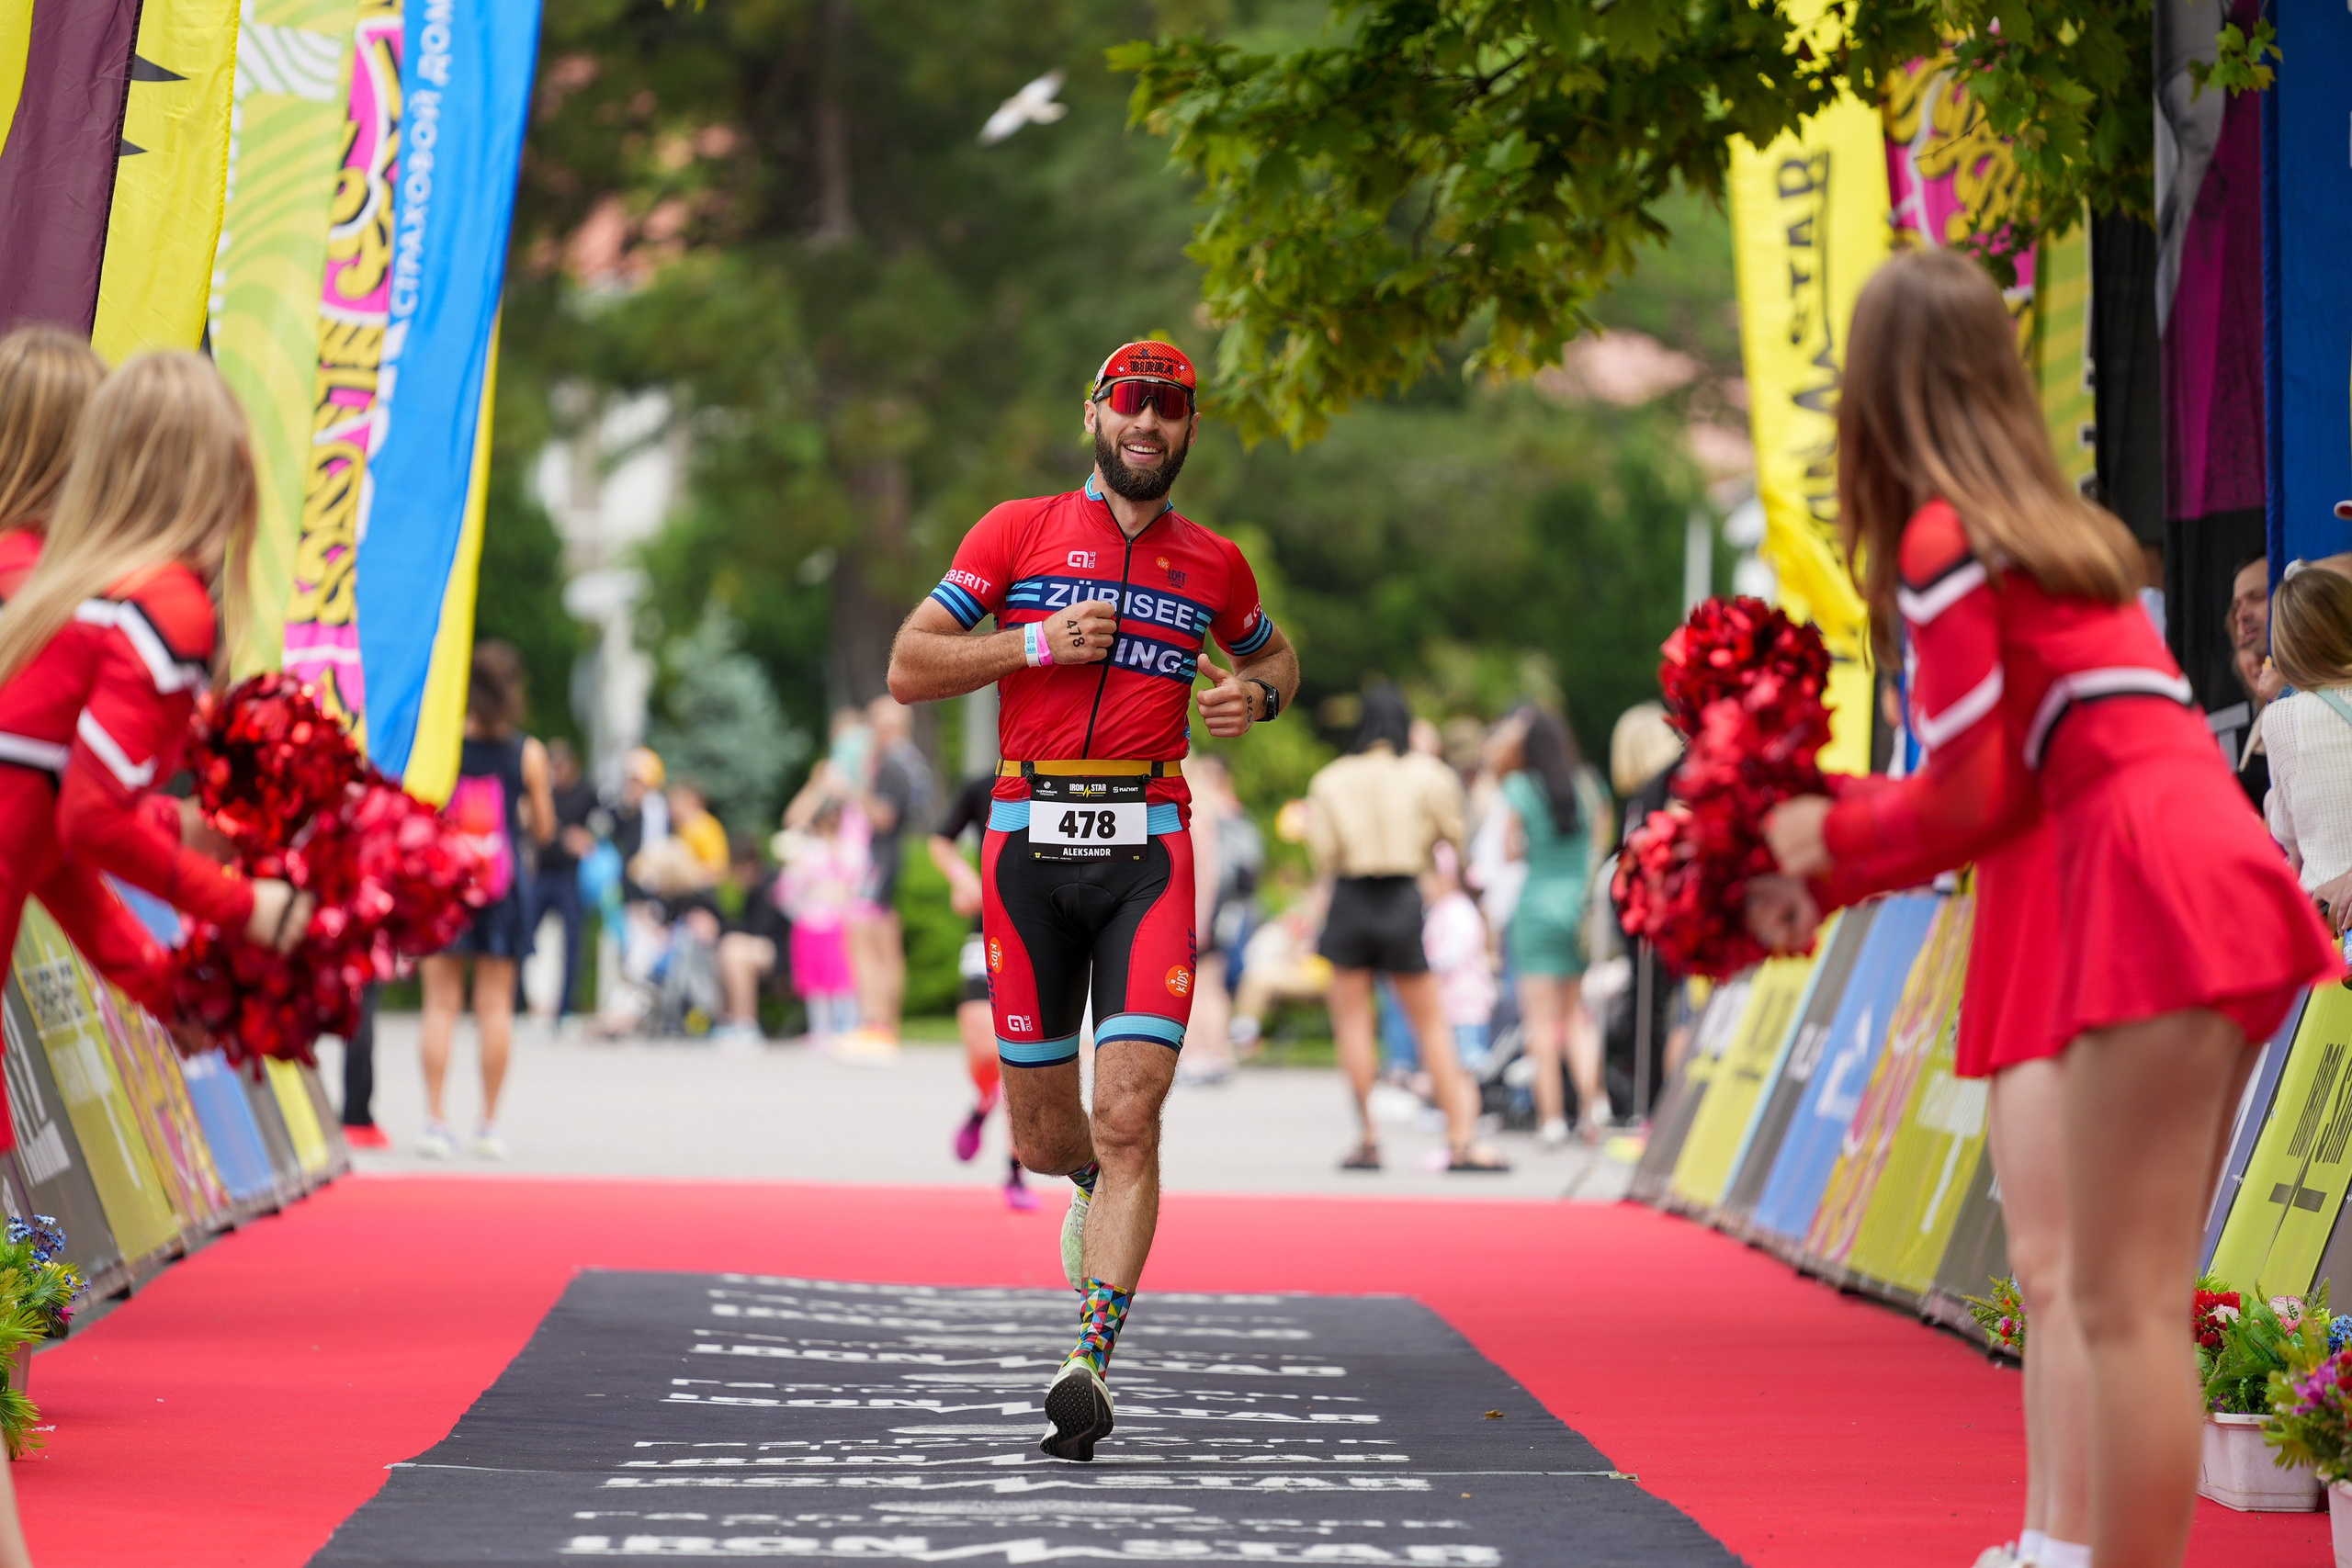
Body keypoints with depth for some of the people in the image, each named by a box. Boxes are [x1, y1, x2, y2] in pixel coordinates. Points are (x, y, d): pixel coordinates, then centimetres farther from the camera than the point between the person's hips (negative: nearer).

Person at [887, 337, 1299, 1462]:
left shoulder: (1214, 565, 12)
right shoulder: (1018, 532, 6)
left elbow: (1275, 655, 31)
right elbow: (908, 668, 4)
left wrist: (1257, 694, 8)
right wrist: (1037, 644, -9)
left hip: (1146, 852, 0)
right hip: (1030, 842, 0)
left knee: (1128, 1116, -15)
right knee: (1043, 1138, 6)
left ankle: (1091, 1362, -16)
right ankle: (1093, 1181, 43)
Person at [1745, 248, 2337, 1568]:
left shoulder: (1944, 539, -4)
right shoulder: (2057, 525, 22)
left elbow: (1977, 794, -6)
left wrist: (1829, 837, 11)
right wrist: (1831, 876, 26)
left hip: (2147, 893, -9)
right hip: (2216, 878, 9)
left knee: (2125, 1305, -9)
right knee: (2140, 1296, 10)